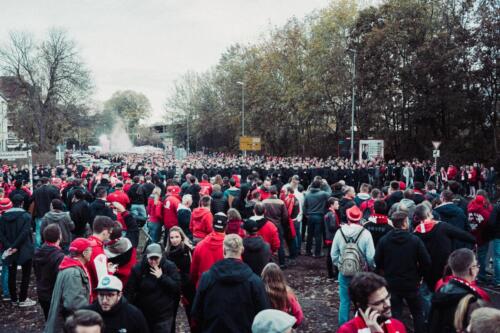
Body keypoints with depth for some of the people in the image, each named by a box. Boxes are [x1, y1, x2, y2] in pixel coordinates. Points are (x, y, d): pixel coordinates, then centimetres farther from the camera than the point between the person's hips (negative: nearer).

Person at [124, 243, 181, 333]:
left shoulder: (170, 266, -8)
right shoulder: (138, 268, -6)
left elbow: (177, 287, -13)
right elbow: (129, 291, -6)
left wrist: (161, 277, -21)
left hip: (164, 315, -1)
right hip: (142, 314, 2)